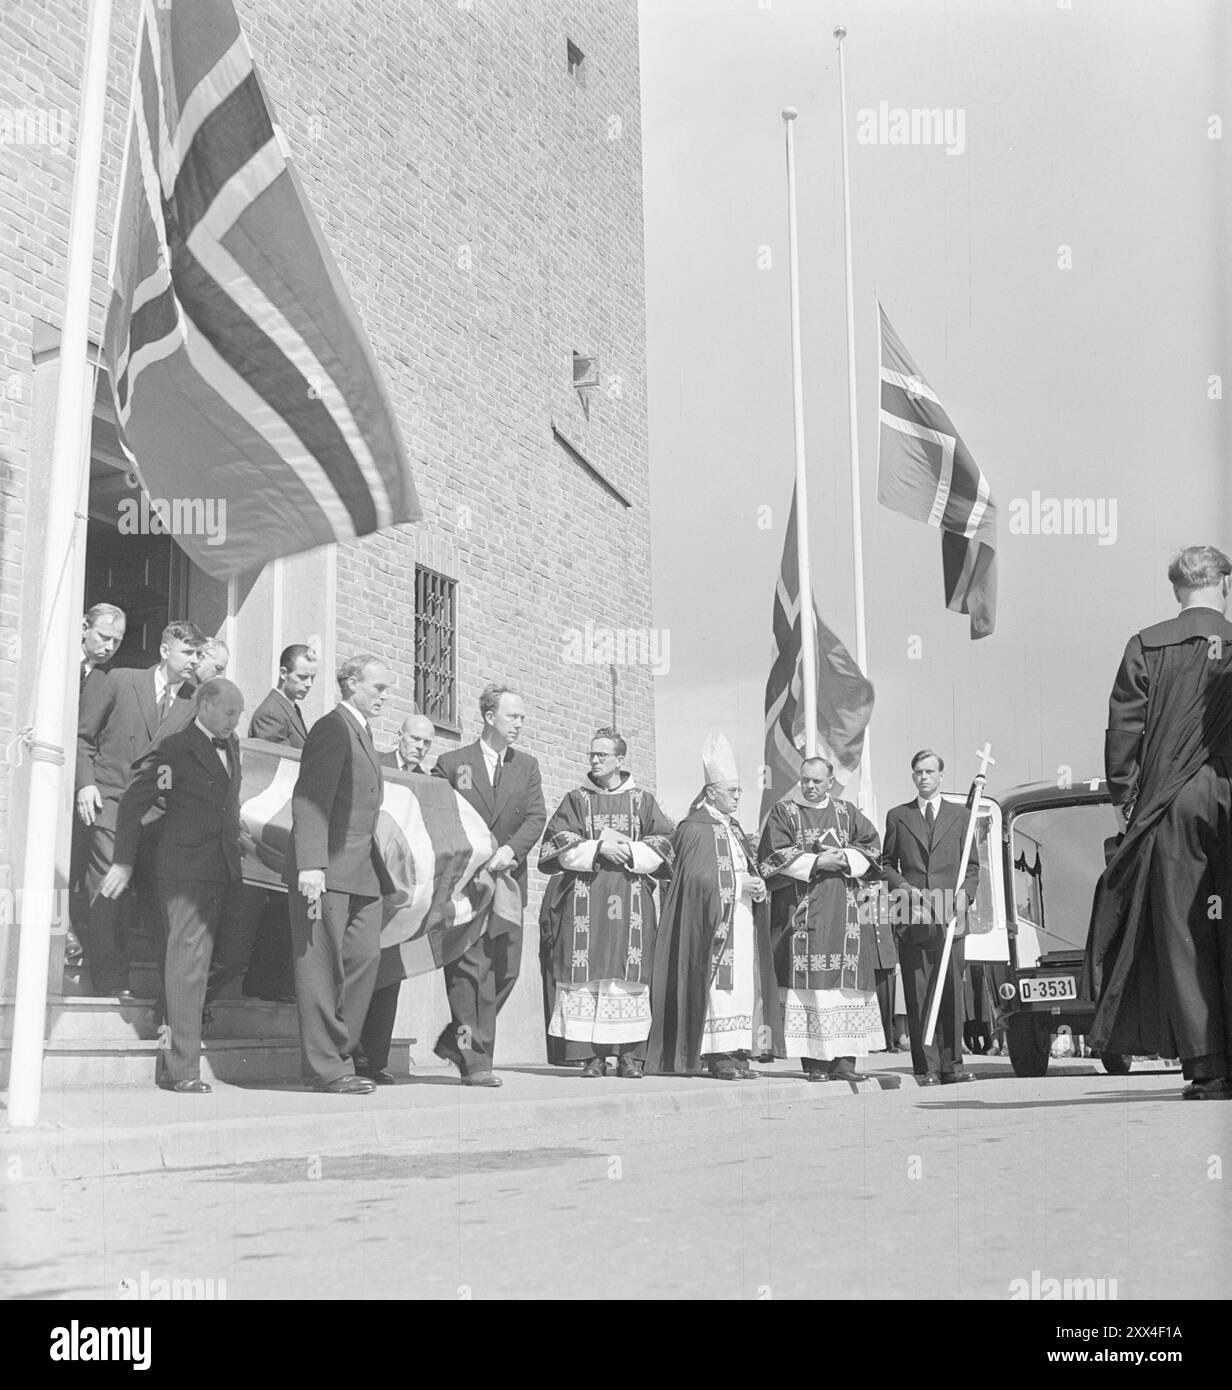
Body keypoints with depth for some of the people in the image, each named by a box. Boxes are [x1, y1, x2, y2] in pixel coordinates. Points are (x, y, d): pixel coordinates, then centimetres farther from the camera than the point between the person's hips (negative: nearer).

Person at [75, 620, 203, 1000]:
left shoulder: (194, 701, 9)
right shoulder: (119, 682, 2)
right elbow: (82, 736, 5)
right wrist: (86, 783, -6)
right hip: (109, 799, -3)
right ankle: (109, 979, -5)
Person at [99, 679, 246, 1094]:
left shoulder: (231, 746, 17)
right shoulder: (176, 749, -5)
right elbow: (133, 801, -5)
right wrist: (125, 862, -6)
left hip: (222, 869, 7)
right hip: (186, 869, -7)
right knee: (187, 964, -10)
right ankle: (183, 1070, -10)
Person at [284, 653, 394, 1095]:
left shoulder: (362, 732, 21)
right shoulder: (332, 728, -9)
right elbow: (309, 800, -17)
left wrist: (380, 870, 17)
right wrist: (310, 866, -25)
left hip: (361, 873, 9)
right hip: (326, 870, -9)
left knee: (365, 958, 5)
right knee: (323, 965, -3)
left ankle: (339, 1054, 13)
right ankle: (325, 1066, 1)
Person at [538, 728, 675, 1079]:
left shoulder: (642, 801, 12)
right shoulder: (576, 800, 12)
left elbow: (664, 843, 6)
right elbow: (560, 844, 2)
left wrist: (630, 851, -10)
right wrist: (597, 848, -11)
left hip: (631, 898, 0)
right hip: (585, 897, 0)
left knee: (629, 973, -6)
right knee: (587, 974, -7)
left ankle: (631, 1055, -3)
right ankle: (593, 1055, -5)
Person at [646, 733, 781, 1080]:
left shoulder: (734, 830, 20)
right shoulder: (695, 829, -7)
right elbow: (699, 879, -16)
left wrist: (758, 889, -2)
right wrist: (742, 883, -16)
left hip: (742, 920, 8)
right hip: (713, 923, -8)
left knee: (744, 983, 4)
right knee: (718, 983, -11)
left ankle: (737, 1050, 6)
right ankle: (717, 1054, -10)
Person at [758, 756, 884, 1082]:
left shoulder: (847, 813, 15)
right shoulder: (783, 812, 5)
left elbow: (872, 845, 11)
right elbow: (775, 856, -4)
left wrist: (846, 858, -7)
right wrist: (815, 862, -12)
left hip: (843, 909, 3)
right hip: (801, 906, -3)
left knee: (845, 978, -3)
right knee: (809, 981, -8)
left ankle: (843, 1060, -1)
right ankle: (814, 1062, -7)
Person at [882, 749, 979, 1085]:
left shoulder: (960, 816, 13)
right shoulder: (897, 816, 13)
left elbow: (973, 866, 13)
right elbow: (886, 863, 14)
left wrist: (964, 896, -4)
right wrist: (903, 887, -3)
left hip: (950, 917, 0)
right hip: (912, 917, 0)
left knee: (951, 992, -2)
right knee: (918, 996, -3)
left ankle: (952, 1064, 4)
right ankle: (926, 1068, -1)